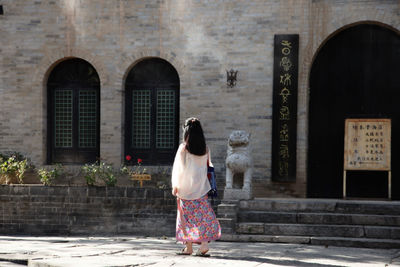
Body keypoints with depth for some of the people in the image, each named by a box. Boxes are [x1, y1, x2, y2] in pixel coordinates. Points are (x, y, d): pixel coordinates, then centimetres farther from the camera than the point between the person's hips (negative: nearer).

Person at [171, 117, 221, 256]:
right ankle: (204, 244, -5)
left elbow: (178, 168, -6)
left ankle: (189, 247, 9)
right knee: (203, 214, 6)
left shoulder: (183, 148, -9)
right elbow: (208, 167, 7)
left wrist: (175, 186, 1)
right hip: (201, 187, 3)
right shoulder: (206, 149, 2)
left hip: (186, 188, -3)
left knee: (187, 215, 6)